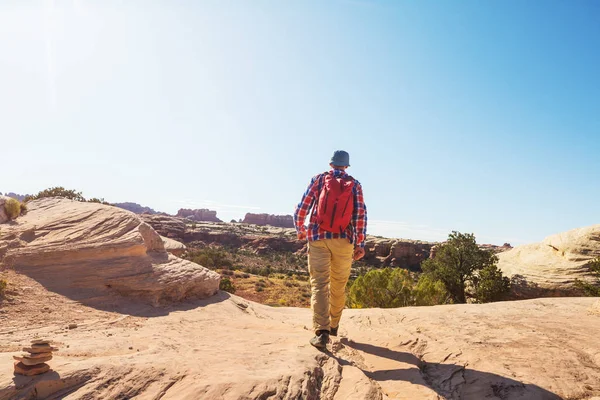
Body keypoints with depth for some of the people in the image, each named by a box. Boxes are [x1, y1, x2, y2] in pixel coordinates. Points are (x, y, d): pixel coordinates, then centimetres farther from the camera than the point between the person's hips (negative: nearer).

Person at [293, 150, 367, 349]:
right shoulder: (355, 185, 6)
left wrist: (300, 230, 18)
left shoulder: (319, 179, 5)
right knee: (338, 286, 15)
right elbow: (361, 215, -3)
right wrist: (360, 244, -1)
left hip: (318, 239, -1)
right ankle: (333, 325, 30)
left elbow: (301, 209, 2)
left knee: (319, 284, -2)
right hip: (343, 241, 2)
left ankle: (321, 331, -13)